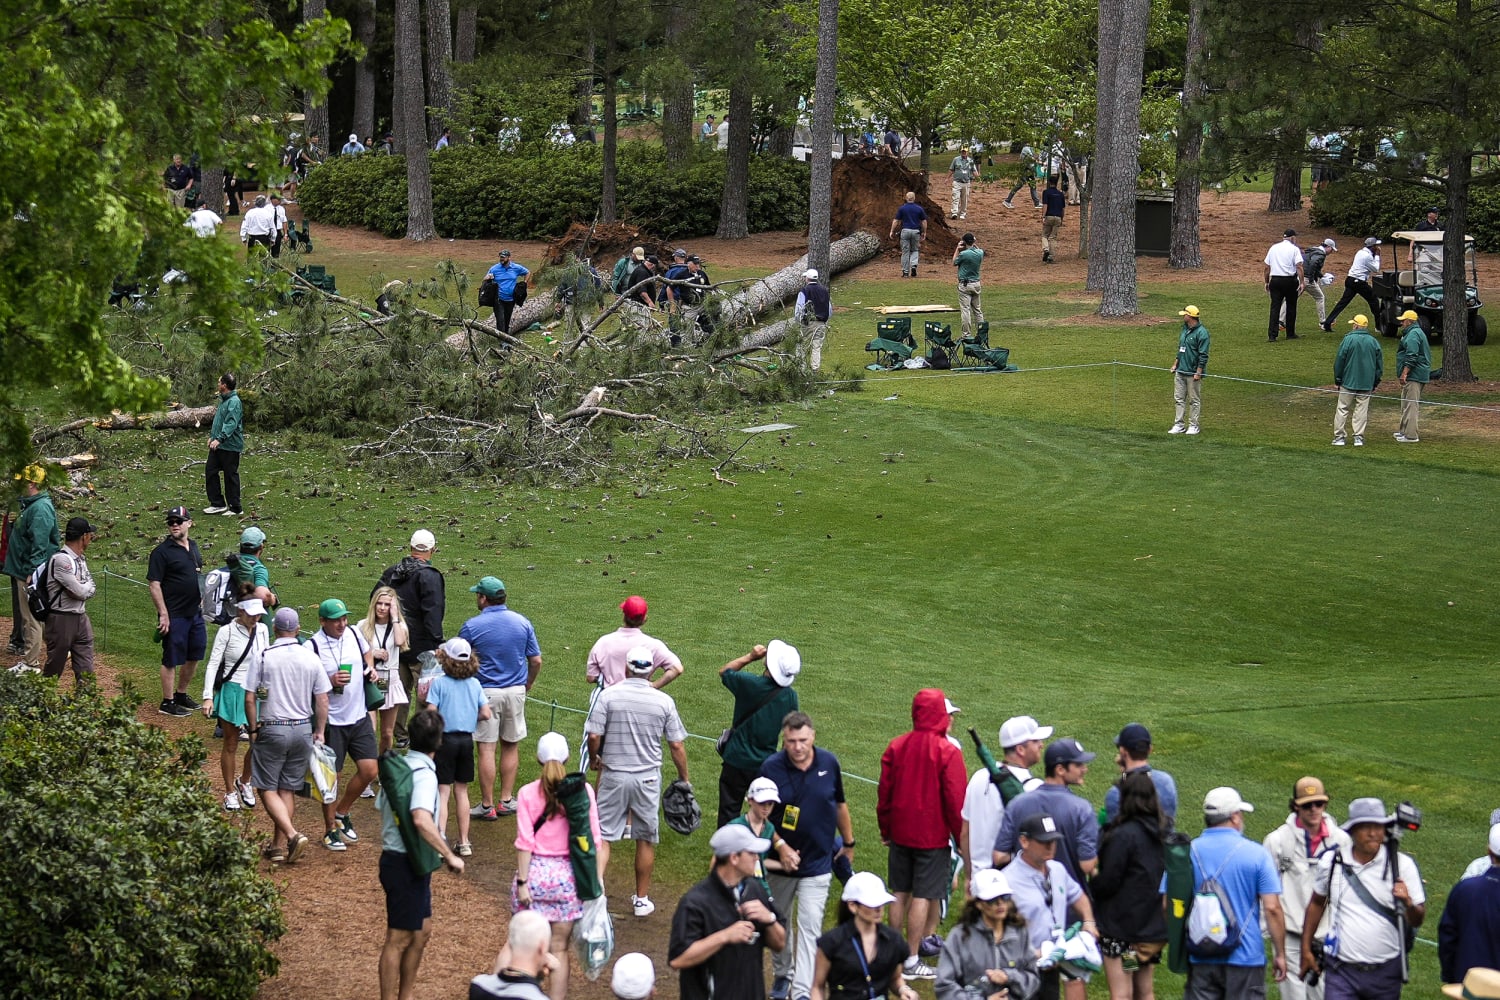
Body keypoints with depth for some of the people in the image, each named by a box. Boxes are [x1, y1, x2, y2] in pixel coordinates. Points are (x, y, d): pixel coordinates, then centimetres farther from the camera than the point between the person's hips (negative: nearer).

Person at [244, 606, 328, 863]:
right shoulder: (311, 659, 0)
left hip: (272, 729, -3)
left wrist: (253, 729, 4)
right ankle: (279, 846, 14)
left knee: (267, 789, 3)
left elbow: (249, 699, -8)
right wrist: (320, 732, 13)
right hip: (302, 729, 3)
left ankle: (291, 835, -16)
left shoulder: (262, 658, -8)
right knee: (288, 789, 12)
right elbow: (322, 700, 3)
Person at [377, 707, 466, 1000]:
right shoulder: (424, 775, -21)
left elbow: (382, 808, 16)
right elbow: (421, 820, -36)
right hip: (407, 866, -9)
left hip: (393, 856, 9)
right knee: (399, 939, 1)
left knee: (422, 930, 21)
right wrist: (450, 856, -30)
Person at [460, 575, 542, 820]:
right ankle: (506, 800, 18)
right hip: (516, 691, 3)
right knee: (511, 746, 15)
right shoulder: (522, 623, 0)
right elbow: (536, 661, 3)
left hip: (485, 692, -3)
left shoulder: (472, 626, -9)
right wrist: (527, 685, 20)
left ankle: (487, 805, 3)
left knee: (486, 749, 0)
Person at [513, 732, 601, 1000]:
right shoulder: (583, 791, -3)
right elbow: (593, 840, -2)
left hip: (535, 871, -1)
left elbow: (525, 842, -8)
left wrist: (522, 882, -5)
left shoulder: (527, 793, -5)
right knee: (559, 948, 6)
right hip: (568, 875, 1)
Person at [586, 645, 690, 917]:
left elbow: (594, 736, -11)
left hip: (613, 775, -1)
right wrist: (684, 779, 11)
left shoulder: (609, 695, -9)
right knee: (646, 840, 13)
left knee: (603, 836, 3)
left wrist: (594, 759, 10)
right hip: (648, 778, 1)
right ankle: (642, 900, 21)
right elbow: (677, 745, -1)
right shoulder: (664, 701, -5)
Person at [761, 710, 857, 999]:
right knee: (779, 925, 17)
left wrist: (848, 843, 19)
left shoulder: (829, 763, -7)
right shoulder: (771, 768, -13)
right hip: (779, 863, 1)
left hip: (817, 864, -1)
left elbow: (840, 805, 9)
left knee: (810, 927, -7)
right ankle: (782, 975, 38)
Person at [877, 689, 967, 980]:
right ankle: (912, 960, 2)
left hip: (900, 833, 5)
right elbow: (955, 801, -14)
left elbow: (884, 792, 6)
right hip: (932, 836, -5)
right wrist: (961, 837, -2)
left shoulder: (896, 747, 0)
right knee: (922, 897, 0)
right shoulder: (948, 753, -15)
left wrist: (885, 829, 18)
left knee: (900, 894, 14)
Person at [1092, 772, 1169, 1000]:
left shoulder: (1123, 835, -18)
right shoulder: (1164, 833, 5)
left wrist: (1090, 886, 5)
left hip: (1121, 927, -7)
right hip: (1154, 926, 8)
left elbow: (1107, 882, -16)